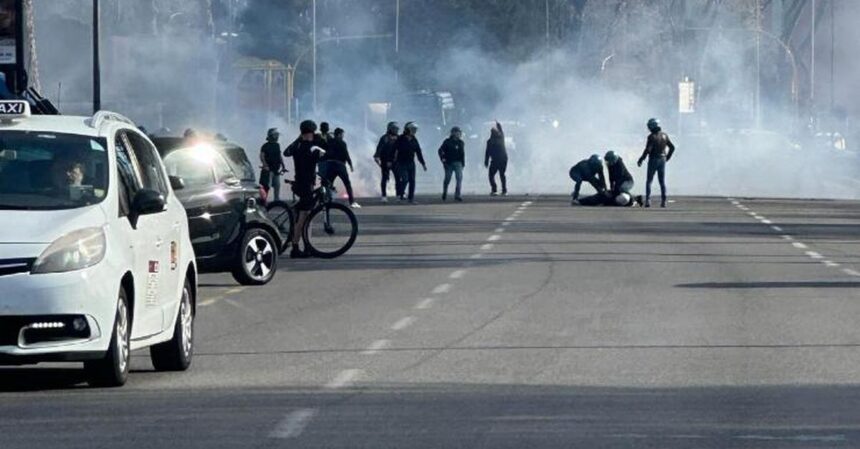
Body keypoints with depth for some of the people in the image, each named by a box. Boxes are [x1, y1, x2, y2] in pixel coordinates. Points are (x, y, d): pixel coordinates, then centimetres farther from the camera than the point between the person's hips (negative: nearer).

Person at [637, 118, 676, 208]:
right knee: (662, 182, 10)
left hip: (653, 160, -5)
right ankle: (663, 201, 5)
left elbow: (647, 150, -20)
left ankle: (648, 200, -7)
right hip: (662, 160, 5)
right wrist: (667, 157, 21)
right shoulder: (664, 135, 4)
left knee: (649, 181, 3)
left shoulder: (652, 137, -14)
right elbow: (672, 147, 9)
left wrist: (640, 160, -10)